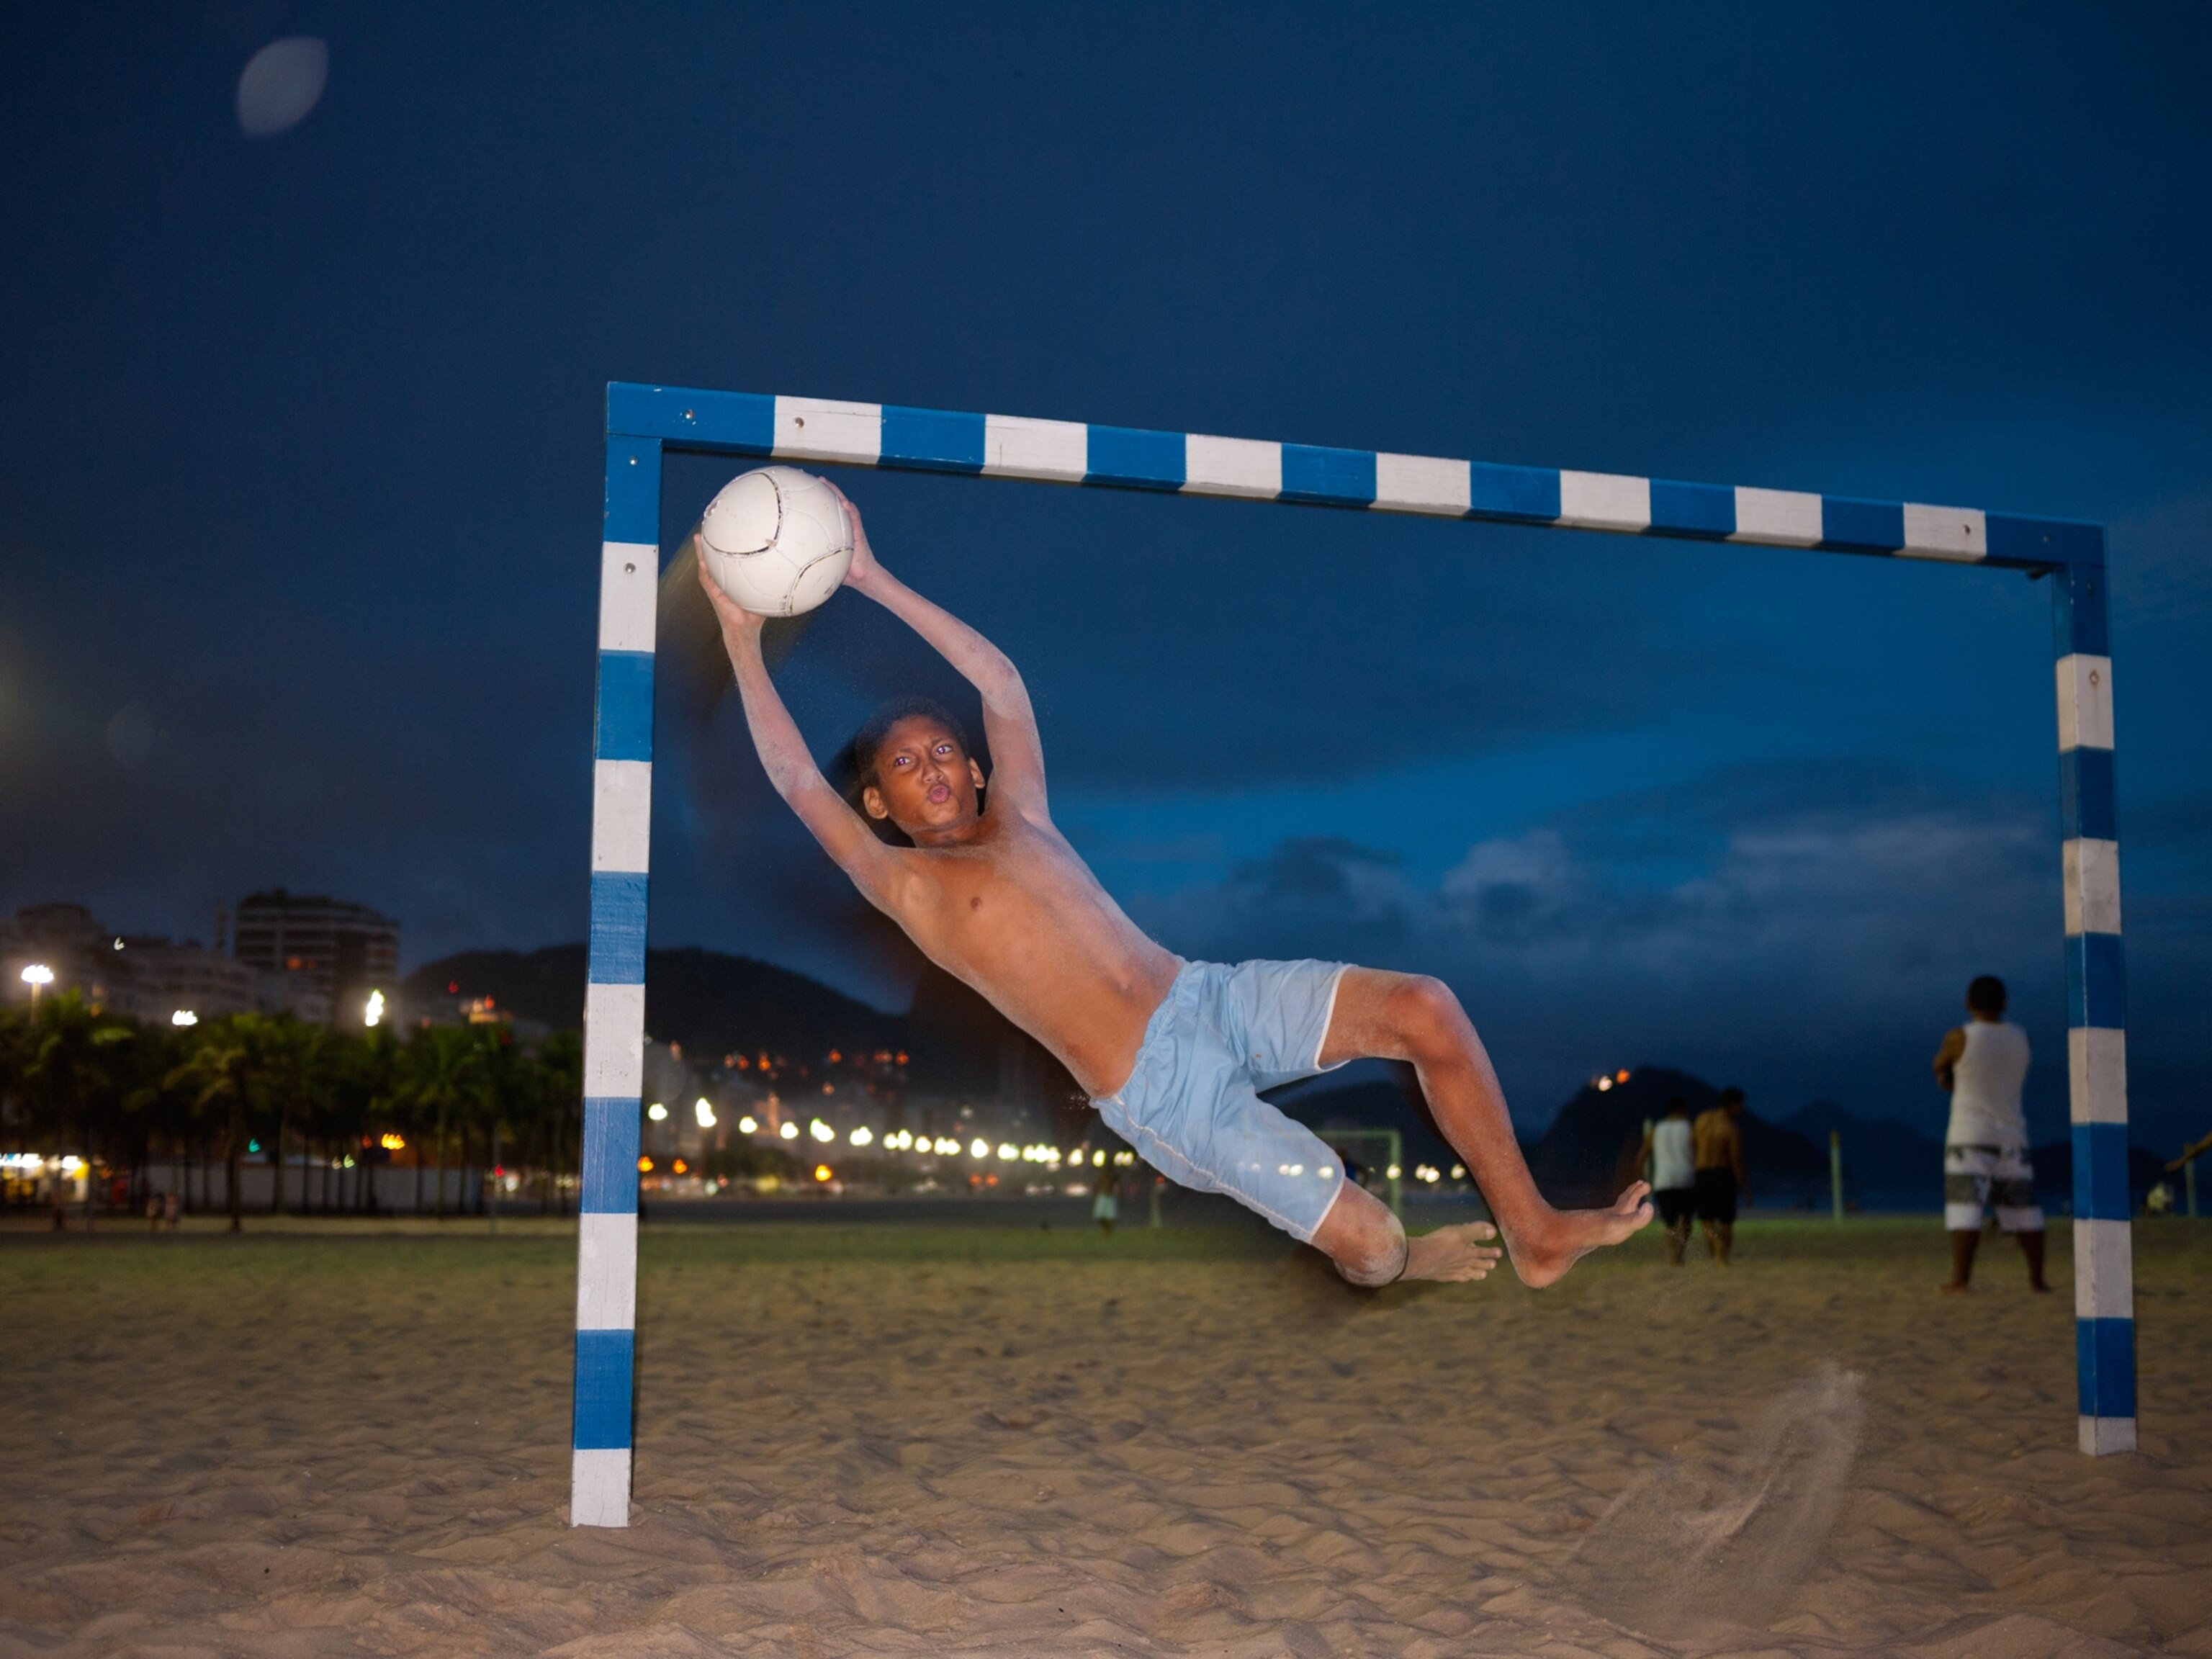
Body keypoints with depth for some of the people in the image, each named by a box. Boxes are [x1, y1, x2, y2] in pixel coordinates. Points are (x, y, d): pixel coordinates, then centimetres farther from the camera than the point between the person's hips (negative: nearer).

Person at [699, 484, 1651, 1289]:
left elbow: (999, 679, 17)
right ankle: (1398, 1265, 21)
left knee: (1423, 1008, -14)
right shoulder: (902, 885, 2)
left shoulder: (1021, 821, 16)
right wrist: (741, 638, -8)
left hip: (1211, 995, 6)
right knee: (1370, 1244, -18)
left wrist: (871, 579, 15)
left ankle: (1530, 1230, -1)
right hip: (1156, 1090, -6)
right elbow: (797, 781, -9)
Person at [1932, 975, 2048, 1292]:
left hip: (1970, 1135, -4)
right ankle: (2037, 1277, 11)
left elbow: (1939, 1067, 9)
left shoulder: (1960, 1038, -10)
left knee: (1965, 1206, -8)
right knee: (2023, 1208, 10)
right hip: (2011, 1135, 4)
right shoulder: (2019, 1038, 4)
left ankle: (1960, 1277, -15)